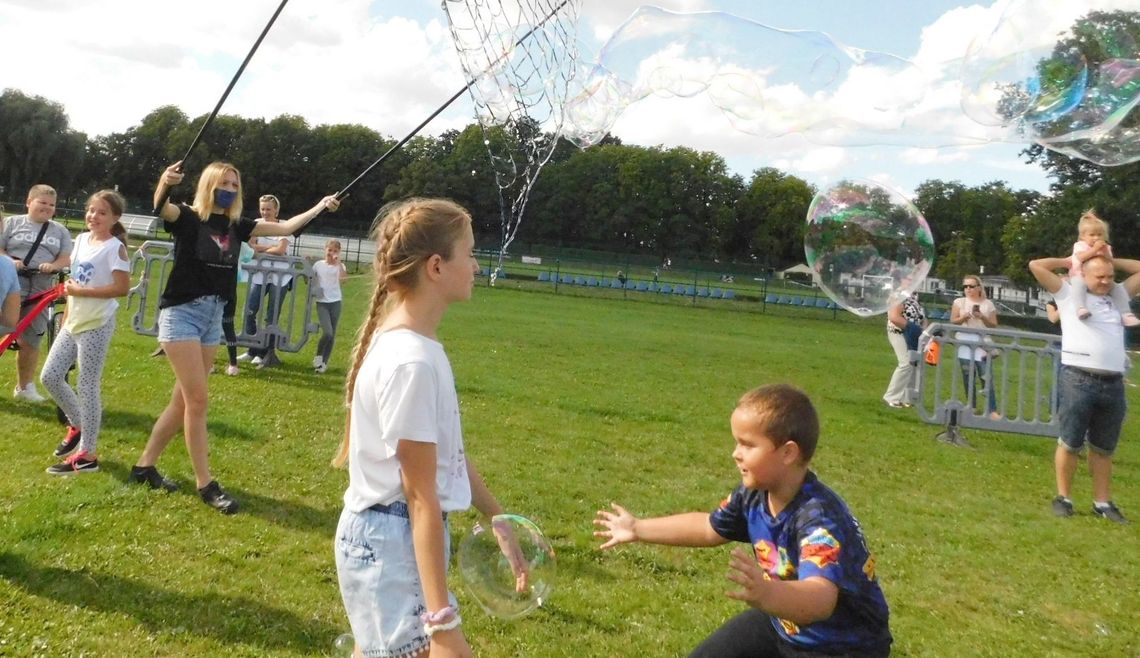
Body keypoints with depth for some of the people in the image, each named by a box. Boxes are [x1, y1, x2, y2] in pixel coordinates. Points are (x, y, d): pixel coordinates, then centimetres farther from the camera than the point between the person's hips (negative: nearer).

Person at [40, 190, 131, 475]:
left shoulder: (114, 247, -13)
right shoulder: (81, 240, 11)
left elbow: (122, 288, -20)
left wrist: (82, 291, -22)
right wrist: (66, 316, 18)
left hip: (97, 325, -8)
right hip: (74, 322, 8)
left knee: (88, 387, -4)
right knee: (50, 377, 9)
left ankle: (87, 456, 5)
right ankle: (77, 425, 30)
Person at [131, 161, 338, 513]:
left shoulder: (237, 226, 8)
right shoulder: (187, 217, -8)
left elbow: (284, 228, 12)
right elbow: (161, 207, -29)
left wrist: (319, 207, 8)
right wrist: (165, 183, -50)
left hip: (214, 316, 7)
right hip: (181, 312, -6)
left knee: (183, 400, 12)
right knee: (197, 399, -8)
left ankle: (145, 465, 27)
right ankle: (206, 484, 0)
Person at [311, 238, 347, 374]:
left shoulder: (339, 266, -1)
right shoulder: (318, 264, 1)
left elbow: (344, 277, -23)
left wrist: (338, 262, -23)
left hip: (335, 302, 1)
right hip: (322, 302, -1)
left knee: (332, 334, 5)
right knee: (327, 333, -16)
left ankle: (324, 362, 18)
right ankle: (318, 356, 9)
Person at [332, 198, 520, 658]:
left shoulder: (412, 343, 6)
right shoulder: (411, 361, -23)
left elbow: (449, 454, 13)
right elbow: (421, 497, -23)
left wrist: (501, 521, 18)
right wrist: (442, 619, -19)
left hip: (389, 537, 10)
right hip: (391, 543, -9)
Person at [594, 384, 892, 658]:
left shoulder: (821, 518, -34)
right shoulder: (754, 493, -10)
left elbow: (820, 600, -49)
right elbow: (709, 527, 9)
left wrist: (766, 595, -69)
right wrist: (638, 528, 12)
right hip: (782, 624, 7)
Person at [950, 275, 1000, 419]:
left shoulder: (988, 304, 8)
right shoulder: (959, 302, 7)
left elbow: (994, 325, 7)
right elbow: (953, 322, 3)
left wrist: (983, 318, -10)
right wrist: (964, 317, -15)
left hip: (983, 345, 0)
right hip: (965, 346, 1)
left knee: (987, 378, -8)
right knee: (968, 378, 4)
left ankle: (992, 410, -9)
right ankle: (971, 408, 12)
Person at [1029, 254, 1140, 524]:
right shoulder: (1069, 294, 8)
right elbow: (1036, 266, 3)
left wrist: (1111, 259, 22)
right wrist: (1070, 261, 15)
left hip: (1114, 383, 4)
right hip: (1079, 379, -4)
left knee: (1104, 449, 10)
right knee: (1070, 443, 0)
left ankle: (1102, 502, 17)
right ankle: (1063, 498, 9)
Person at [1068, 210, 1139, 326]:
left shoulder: (1106, 247, 9)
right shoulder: (1080, 245, -6)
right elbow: (1081, 257, -26)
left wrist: (1105, 252, -20)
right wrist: (1094, 249, -34)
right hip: (1080, 276, -5)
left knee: (1118, 289, -13)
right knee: (1079, 284, -41)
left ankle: (1126, 314, -11)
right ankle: (1081, 308, -58)